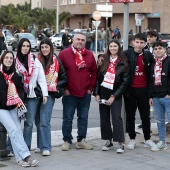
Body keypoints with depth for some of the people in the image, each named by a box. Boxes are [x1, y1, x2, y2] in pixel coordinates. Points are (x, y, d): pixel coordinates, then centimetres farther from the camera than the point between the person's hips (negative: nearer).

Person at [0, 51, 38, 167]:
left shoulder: (15, 75, 8)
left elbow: (21, 88, 16)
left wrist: (20, 99, 1)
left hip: (13, 107, 5)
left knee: (18, 131, -4)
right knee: (14, 130, -16)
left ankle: (20, 158, -2)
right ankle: (26, 156, -20)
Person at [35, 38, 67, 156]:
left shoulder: (56, 61, 0)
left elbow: (64, 79, 6)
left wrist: (56, 86, -6)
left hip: (49, 94, -3)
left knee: (44, 121, -11)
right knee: (38, 121, 9)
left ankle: (46, 147, -8)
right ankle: (41, 145, 21)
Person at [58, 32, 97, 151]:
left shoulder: (89, 55, 7)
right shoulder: (64, 54, -3)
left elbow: (94, 72, 10)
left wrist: (91, 88, 3)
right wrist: (63, 88, -6)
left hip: (85, 94, 3)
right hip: (69, 93, -3)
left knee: (83, 118, 9)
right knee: (68, 118, 3)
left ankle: (81, 140, 19)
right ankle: (67, 141, 12)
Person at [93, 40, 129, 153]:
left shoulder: (123, 63, -4)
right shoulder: (104, 61, 8)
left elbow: (125, 82, -6)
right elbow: (98, 77, 8)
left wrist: (114, 96, -10)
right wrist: (96, 93, 0)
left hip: (115, 94, -4)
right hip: (103, 93, 4)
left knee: (116, 117, -10)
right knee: (104, 117, 6)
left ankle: (120, 143, -7)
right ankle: (108, 141, 16)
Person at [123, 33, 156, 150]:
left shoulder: (149, 56, 1)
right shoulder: (126, 54, -5)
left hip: (143, 90, 1)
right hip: (130, 90, -1)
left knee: (145, 116, 9)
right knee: (130, 116, 7)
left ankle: (148, 139, 19)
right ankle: (132, 139, 18)